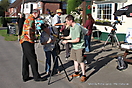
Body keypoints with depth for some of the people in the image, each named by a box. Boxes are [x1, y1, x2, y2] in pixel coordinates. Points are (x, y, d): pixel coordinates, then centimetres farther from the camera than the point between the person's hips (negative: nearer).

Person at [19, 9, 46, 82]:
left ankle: (25, 77, 18)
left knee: (26, 59, 12)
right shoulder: (31, 18, -9)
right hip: (28, 41, -11)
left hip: (23, 41, 11)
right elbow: (29, 29, -23)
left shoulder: (28, 18, 23)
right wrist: (30, 37, -14)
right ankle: (36, 77, 2)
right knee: (33, 59, -5)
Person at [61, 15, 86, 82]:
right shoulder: (71, 27, 7)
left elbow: (77, 40, -23)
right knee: (75, 59, 15)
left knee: (81, 61, -5)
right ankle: (76, 73, 28)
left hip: (79, 47, -9)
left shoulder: (77, 27, -21)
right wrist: (64, 37, 0)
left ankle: (84, 75, 5)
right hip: (74, 46, 9)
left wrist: (67, 41, -19)